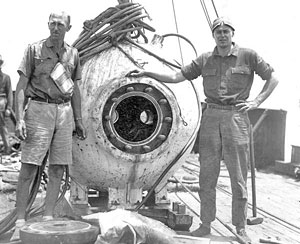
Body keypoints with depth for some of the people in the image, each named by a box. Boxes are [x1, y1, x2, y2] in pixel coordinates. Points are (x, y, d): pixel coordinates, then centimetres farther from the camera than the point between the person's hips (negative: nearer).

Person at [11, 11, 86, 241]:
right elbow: (21, 86, -3)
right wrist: (19, 119, -14)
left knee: (58, 169, 2)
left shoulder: (73, 53, 12)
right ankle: (20, 223, -1)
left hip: (64, 112, 4)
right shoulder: (35, 49, 0)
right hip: (39, 109, -4)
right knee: (29, 168, -6)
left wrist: (79, 120, 14)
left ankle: (48, 219, 10)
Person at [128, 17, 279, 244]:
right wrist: (146, 73, 2)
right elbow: (176, 77, 9)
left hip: (237, 118, -2)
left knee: (239, 178, 3)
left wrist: (257, 102, -3)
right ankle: (206, 224, 16)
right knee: (207, 176, 5)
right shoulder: (205, 60, 9)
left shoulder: (248, 56, 2)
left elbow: (273, 78, 7)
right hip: (211, 118, 3)